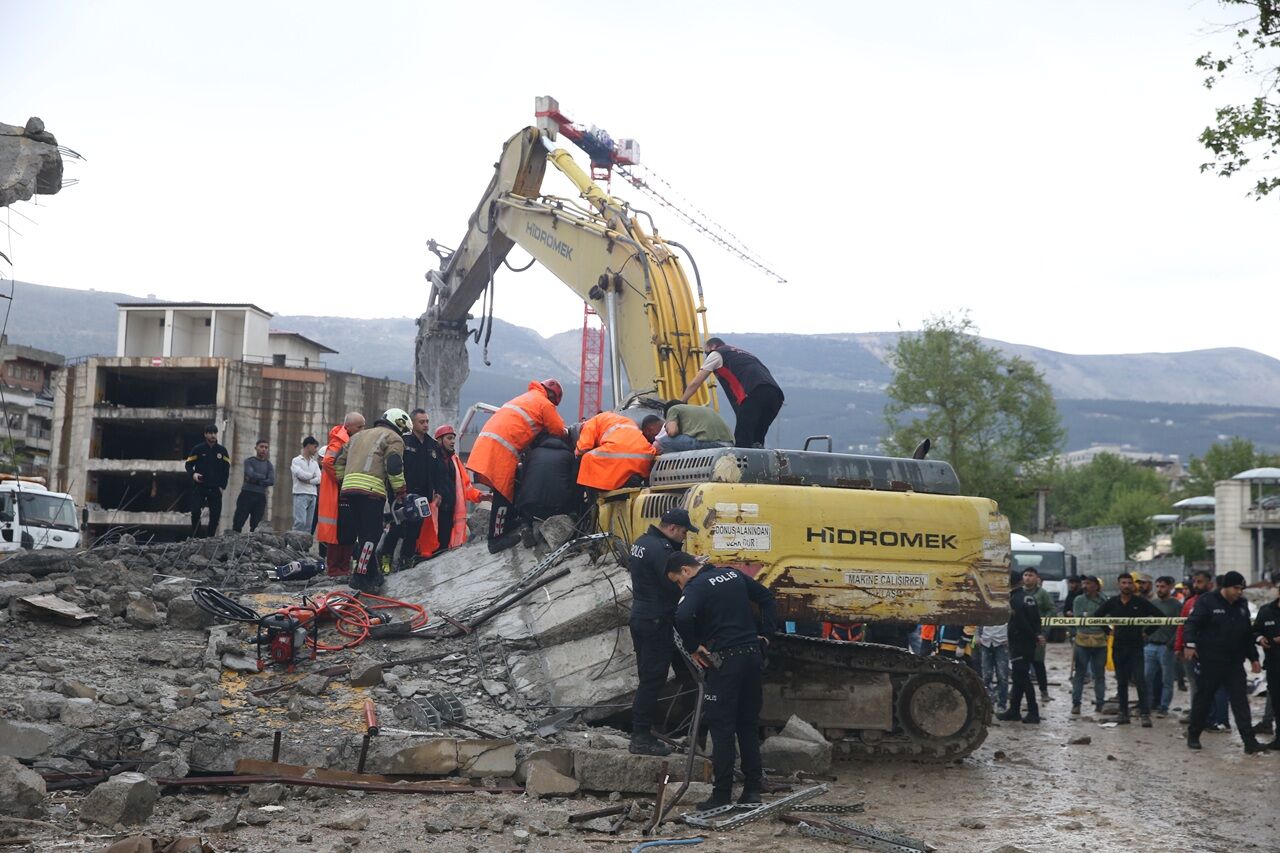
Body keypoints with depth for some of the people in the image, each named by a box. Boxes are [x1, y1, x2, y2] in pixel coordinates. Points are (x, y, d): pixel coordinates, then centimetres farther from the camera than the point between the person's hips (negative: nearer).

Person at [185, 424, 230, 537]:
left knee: (215, 515, 0)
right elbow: (189, 464, 4)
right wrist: (193, 474, -17)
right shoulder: (198, 449, 0)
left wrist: (222, 486, 1)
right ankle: (195, 538, -1)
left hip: (216, 489, 2)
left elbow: (226, 469, 10)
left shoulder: (222, 450, 6)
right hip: (200, 487, -2)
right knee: (195, 512, -11)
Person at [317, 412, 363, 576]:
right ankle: (334, 568, -3)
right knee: (337, 531, -7)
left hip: (346, 493, 10)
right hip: (337, 494, -10)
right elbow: (327, 462, -28)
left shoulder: (351, 440, 16)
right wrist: (340, 481, -19)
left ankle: (344, 566, 18)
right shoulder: (339, 441, -14)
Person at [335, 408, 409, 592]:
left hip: (349, 488, 7)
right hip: (372, 489, -7)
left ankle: (373, 575, 19)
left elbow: (339, 461, 27)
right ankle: (360, 577, -12)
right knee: (371, 535, -6)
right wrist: (401, 492, 1)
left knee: (363, 532, 14)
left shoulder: (359, 435, 31)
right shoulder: (393, 438, 8)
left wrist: (343, 481, 31)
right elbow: (394, 467, -7)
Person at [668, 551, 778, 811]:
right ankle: (753, 790, 17)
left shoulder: (696, 587, -9)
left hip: (724, 661, -7)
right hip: (753, 655, 7)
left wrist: (693, 647, -12)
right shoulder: (734, 575, 13)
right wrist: (765, 634, 18)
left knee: (722, 728, 0)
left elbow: (683, 618, -28)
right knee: (749, 725, 14)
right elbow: (767, 598, 20)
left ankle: (721, 795, 2)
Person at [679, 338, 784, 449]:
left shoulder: (716, 354, 20)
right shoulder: (743, 353, 40)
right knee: (756, 442, 9)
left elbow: (695, 384, 21)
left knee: (742, 443, -8)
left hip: (754, 394, -7)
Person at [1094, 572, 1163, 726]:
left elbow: (1160, 616, -3)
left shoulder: (1141, 602, -4)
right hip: (1118, 647, 4)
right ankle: (1123, 713, 14)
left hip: (1136, 647, -3)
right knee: (1121, 683, 8)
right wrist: (1108, 631, 8)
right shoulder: (1112, 603, 5)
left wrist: (1147, 631, -4)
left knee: (1140, 680, -11)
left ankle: (1145, 714, -10)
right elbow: (1096, 616, 16)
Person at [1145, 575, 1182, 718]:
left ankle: (1163, 707, 8)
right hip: (1150, 647, 5)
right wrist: (1145, 641, 10)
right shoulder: (1152, 603, 13)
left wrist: (1171, 645, -16)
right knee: (1147, 677, 6)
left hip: (1166, 647, -5)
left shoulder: (1176, 605, -4)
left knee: (1166, 679, 2)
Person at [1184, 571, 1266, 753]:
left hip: (1234, 663, 5)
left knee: (1240, 700, -2)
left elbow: (1248, 635, 21)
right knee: (1202, 699, 5)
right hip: (1210, 661, -5)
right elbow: (1192, 623, -13)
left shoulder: (1242, 605, 13)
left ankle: (1249, 741, -4)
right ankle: (1193, 736, 18)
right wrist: (1191, 644, -29)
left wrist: (1253, 657, 19)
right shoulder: (1207, 601, -7)